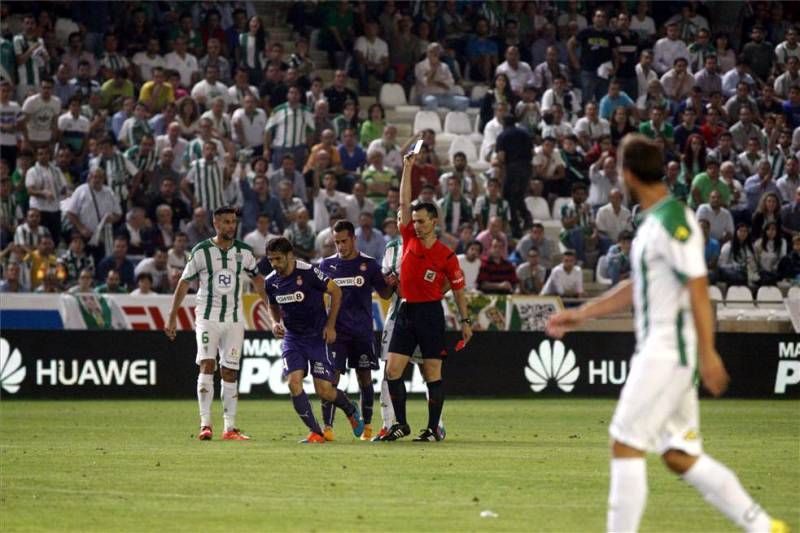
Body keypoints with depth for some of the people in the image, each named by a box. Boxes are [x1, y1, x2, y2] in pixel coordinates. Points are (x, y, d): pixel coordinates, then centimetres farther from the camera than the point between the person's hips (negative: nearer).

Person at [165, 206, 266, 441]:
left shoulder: (244, 252, 5)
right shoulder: (201, 251, -3)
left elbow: (257, 280, 20)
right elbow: (183, 284, 1)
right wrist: (172, 318, -1)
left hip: (234, 319, 3)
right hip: (207, 317, -3)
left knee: (230, 373, 2)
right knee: (207, 366, -16)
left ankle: (230, 428, 5)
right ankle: (205, 424, -16)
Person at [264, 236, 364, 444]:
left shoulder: (308, 272, -18)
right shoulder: (271, 281, -1)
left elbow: (336, 291, -8)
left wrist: (330, 325, -9)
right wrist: (275, 323, -4)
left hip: (317, 336, -4)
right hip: (293, 338, 5)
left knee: (324, 391, -7)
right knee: (293, 382, -16)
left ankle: (351, 410, 27)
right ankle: (315, 432, -6)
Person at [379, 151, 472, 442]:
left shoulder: (446, 256, -4)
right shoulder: (409, 239, 5)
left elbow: (458, 289, 4)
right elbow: (404, 202, 5)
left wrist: (465, 321, 3)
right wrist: (408, 168, 1)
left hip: (430, 312, -4)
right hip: (406, 311, 4)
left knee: (432, 373, -1)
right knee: (393, 369, 0)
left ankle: (433, 428, 4)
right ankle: (400, 424, 10)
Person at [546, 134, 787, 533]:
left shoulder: (673, 220, -15)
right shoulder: (652, 221, 16)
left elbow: (698, 287, -20)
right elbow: (637, 288, 25)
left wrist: (707, 352, -24)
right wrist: (581, 314, 26)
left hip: (669, 351, -10)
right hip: (655, 348, 10)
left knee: (625, 444, -8)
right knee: (680, 456, 9)